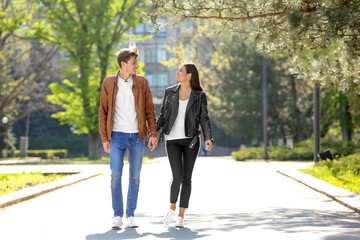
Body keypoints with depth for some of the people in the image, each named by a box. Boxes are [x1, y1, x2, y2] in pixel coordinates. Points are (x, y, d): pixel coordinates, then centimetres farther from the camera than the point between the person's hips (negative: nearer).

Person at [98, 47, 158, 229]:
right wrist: (104, 138, -1)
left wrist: (153, 134, -1)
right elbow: (103, 112, 4)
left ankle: (131, 215, 14)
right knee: (116, 175, -9)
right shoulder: (109, 83, 1)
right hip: (117, 136, -1)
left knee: (135, 177, 4)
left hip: (137, 136, 2)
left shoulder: (141, 82, 4)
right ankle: (117, 216, 2)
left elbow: (149, 109, 6)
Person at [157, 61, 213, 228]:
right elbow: (163, 115, 10)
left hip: (191, 140, 0)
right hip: (172, 140, 0)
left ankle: (181, 217, 8)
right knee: (178, 176, -13)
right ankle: (172, 208, 11)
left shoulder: (199, 95, 0)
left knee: (187, 178, -1)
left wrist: (208, 138, -16)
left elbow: (204, 119, -2)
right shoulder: (170, 92, 5)